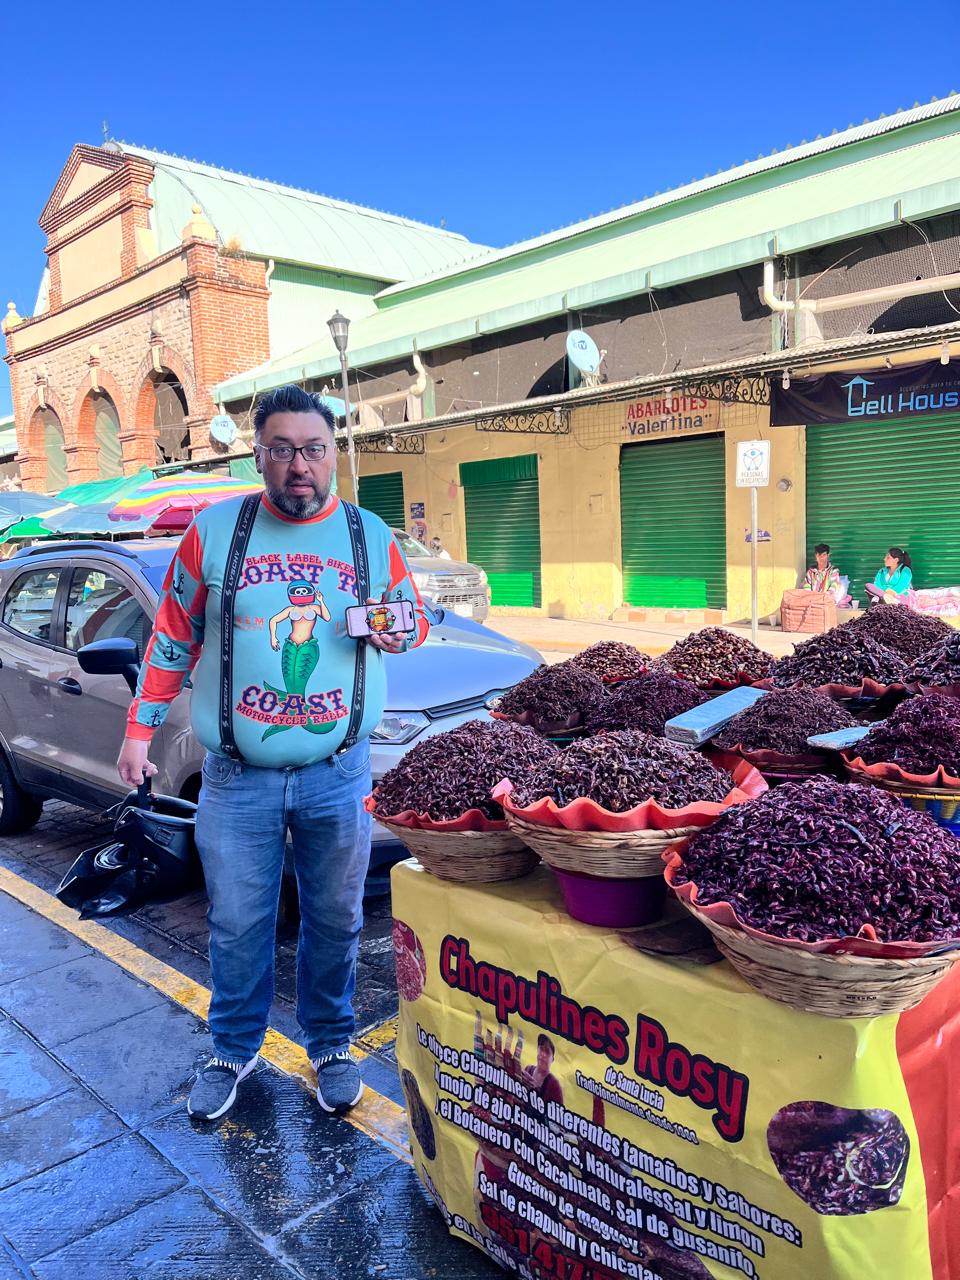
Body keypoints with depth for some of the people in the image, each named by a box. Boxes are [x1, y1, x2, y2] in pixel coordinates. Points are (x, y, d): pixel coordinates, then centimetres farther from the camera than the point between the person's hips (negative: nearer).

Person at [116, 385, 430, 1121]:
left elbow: (415, 618, 14)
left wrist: (399, 631, -10)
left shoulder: (371, 536, 3)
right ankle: (236, 1049, 36)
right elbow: (172, 638, 7)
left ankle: (331, 1043, 36)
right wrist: (140, 729, 4)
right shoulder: (214, 531, 0)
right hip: (238, 777, 0)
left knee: (336, 920, 13)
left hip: (338, 775, 1)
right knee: (238, 924, 12)